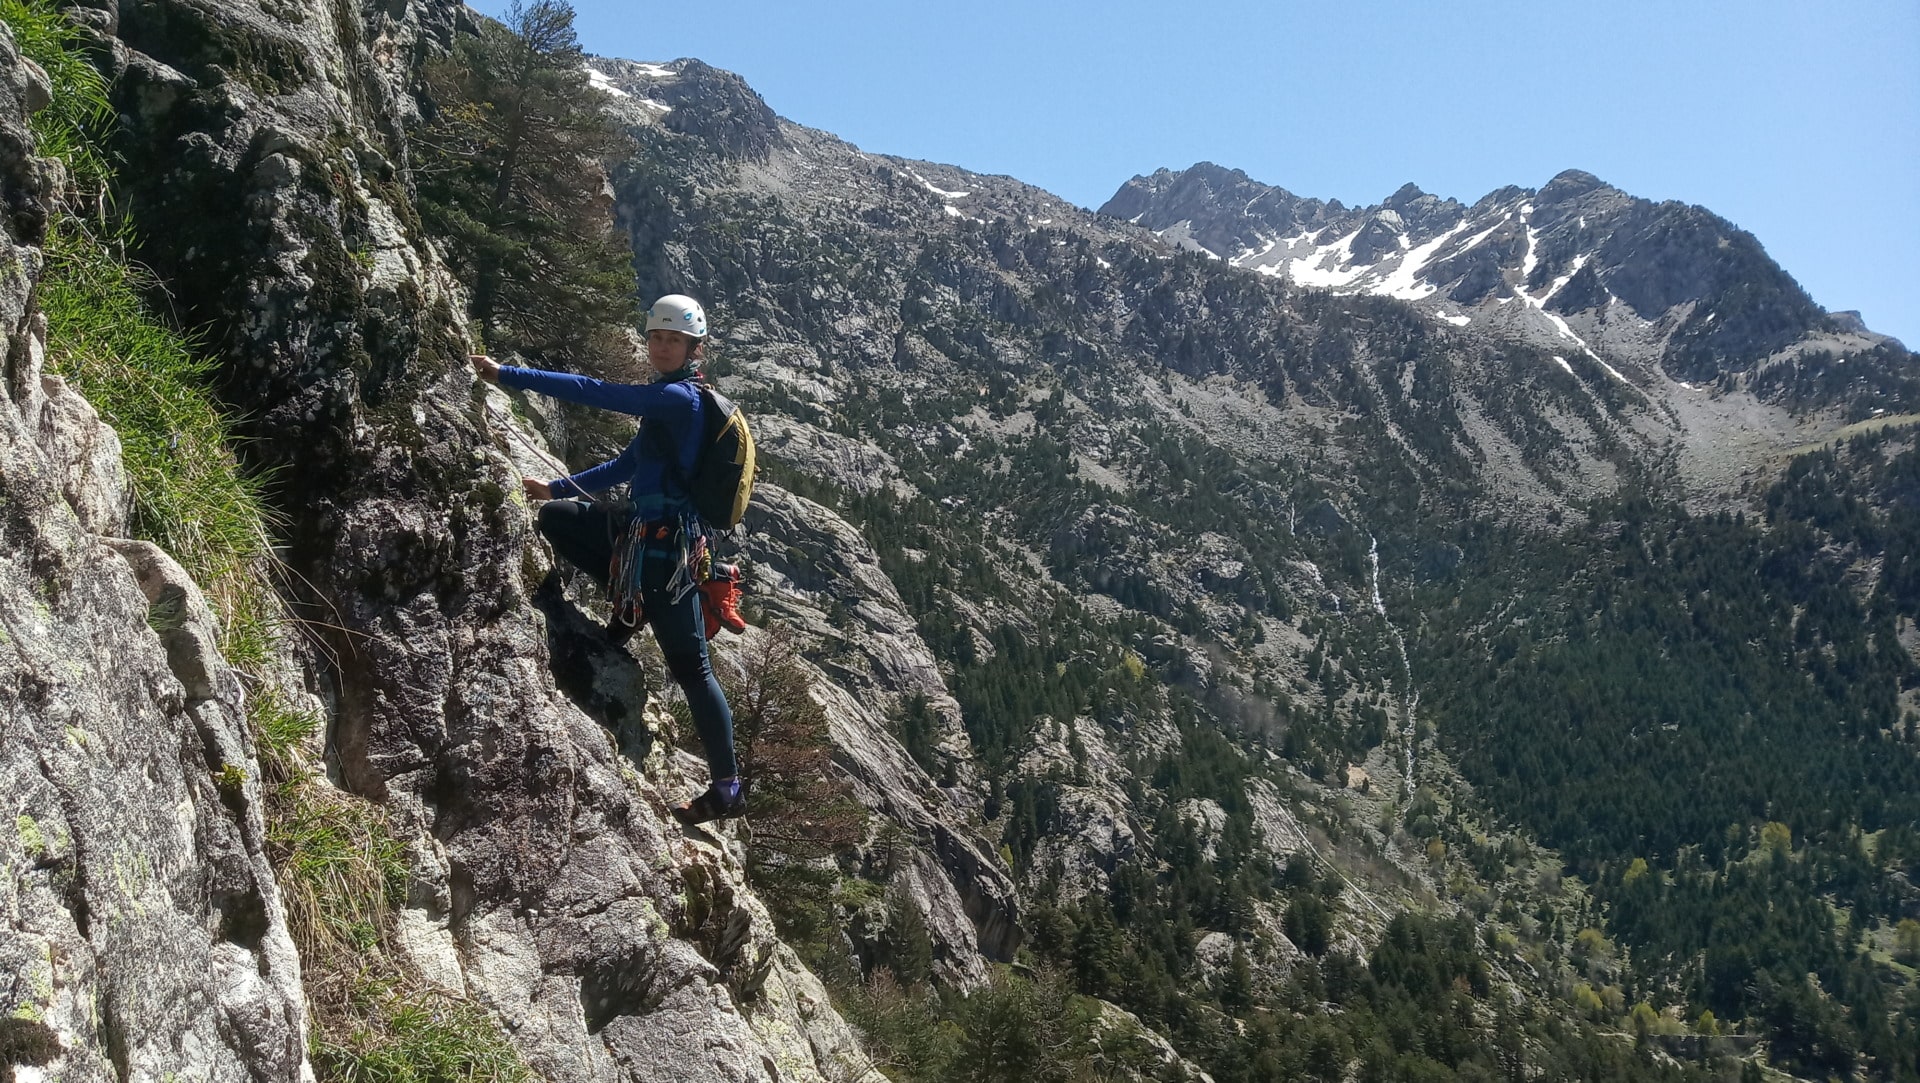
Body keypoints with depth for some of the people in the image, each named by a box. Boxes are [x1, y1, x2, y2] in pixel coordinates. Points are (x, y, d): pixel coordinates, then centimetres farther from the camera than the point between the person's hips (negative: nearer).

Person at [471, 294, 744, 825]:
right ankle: (631, 603, 11)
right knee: (555, 517, 15)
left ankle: (728, 789, 4)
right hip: (644, 531, 9)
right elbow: (626, 466, 24)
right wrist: (556, 487, 23)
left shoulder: (679, 397, -15)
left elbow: (592, 392, -19)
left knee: (690, 666, -4)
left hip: (666, 545, -9)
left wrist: (508, 375, -15)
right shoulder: (668, 400, 16)